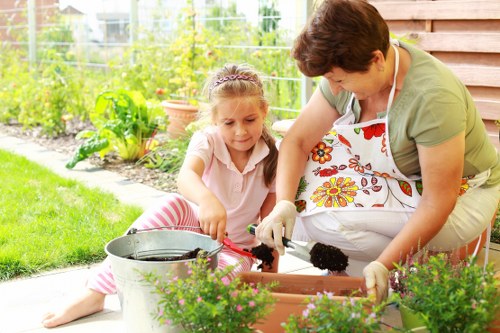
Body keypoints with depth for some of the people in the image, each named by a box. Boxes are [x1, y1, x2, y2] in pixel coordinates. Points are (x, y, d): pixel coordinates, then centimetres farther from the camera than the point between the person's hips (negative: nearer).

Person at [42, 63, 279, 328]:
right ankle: (94, 294, -29)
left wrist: (271, 271, -14)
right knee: (172, 205, -33)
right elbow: (186, 176, -41)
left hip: (236, 248, 1)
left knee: (228, 272, -36)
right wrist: (207, 200, -63)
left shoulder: (271, 157, -13)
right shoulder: (207, 140, -17)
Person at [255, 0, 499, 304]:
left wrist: (384, 265, -32)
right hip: (399, 177, 8)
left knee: (323, 218, -23)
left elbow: (438, 202, -30)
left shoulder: (432, 97, -34)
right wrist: (283, 203, -23)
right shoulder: (348, 72, -13)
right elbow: (298, 140, -8)